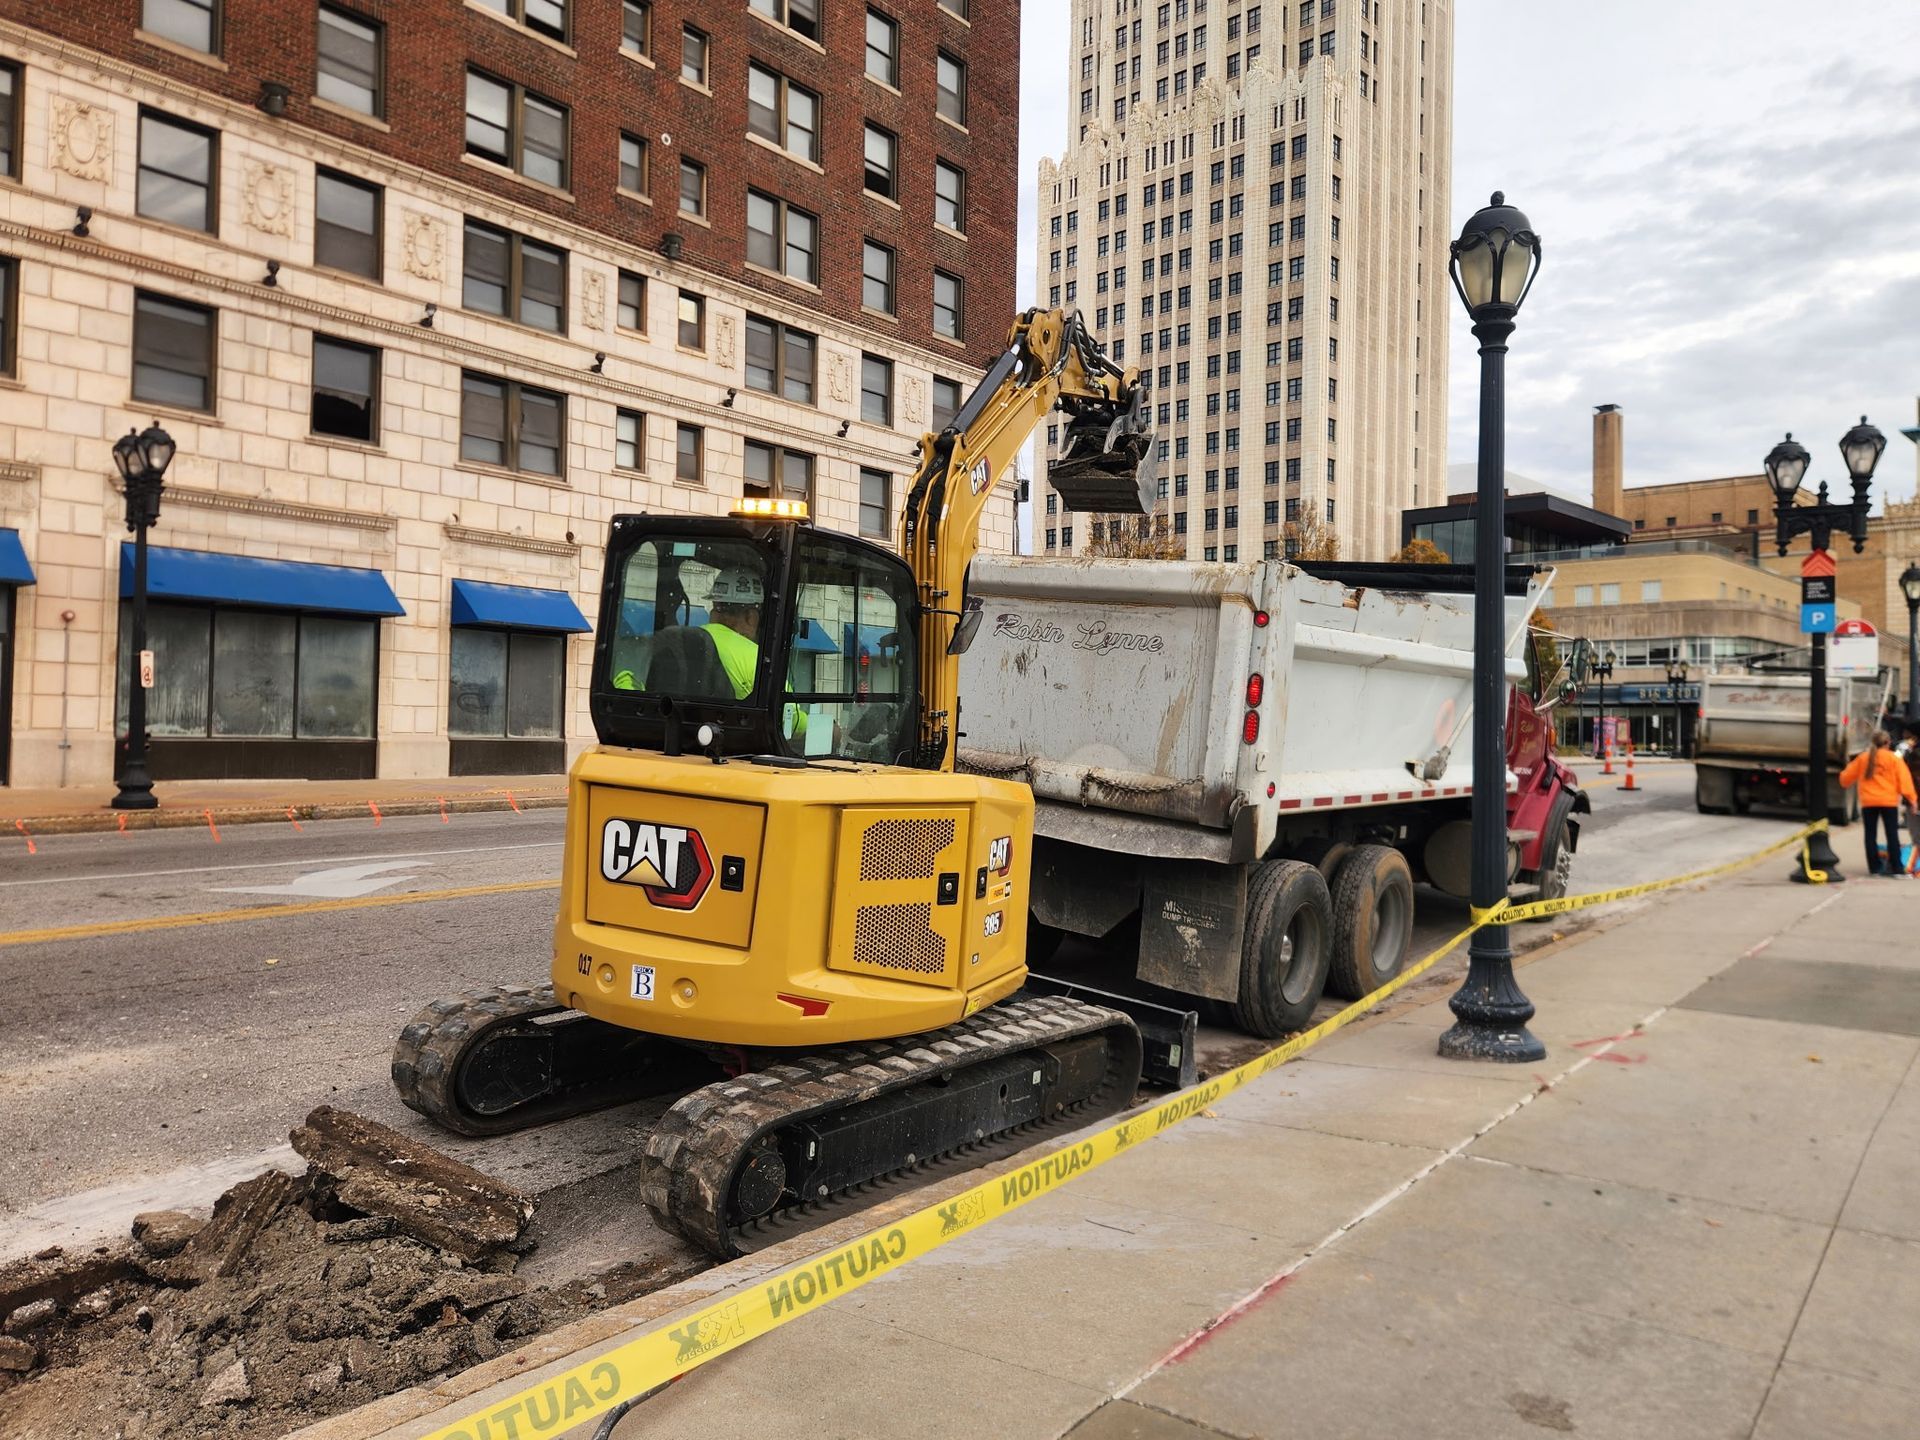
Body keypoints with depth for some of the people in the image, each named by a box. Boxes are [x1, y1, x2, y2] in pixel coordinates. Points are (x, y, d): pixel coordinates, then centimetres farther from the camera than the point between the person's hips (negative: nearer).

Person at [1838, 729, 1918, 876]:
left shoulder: (1862, 757, 7)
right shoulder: (1894, 759, -2)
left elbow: (1846, 777, 13)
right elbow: (1904, 779, -8)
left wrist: (1846, 782, 36)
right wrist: (1911, 798, -6)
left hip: (1868, 802, 2)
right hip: (1888, 802, -2)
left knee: (1870, 835, 7)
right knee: (1892, 835, 0)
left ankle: (1874, 868, 7)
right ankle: (1897, 869, -2)